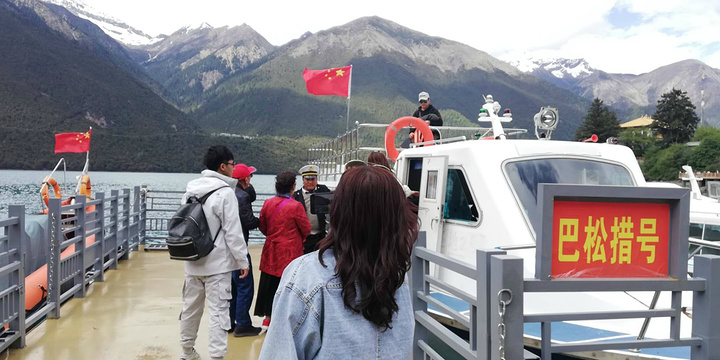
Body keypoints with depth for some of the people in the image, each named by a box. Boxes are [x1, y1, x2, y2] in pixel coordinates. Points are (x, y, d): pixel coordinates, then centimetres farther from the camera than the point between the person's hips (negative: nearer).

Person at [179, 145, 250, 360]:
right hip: (217, 263, -7)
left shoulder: (190, 189, 7)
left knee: (190, 307, 18)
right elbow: (233, 232, -16)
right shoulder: (225, 192, -16)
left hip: (193, 262, 7)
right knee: (219, 311, -2)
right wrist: (243, 261, -8)